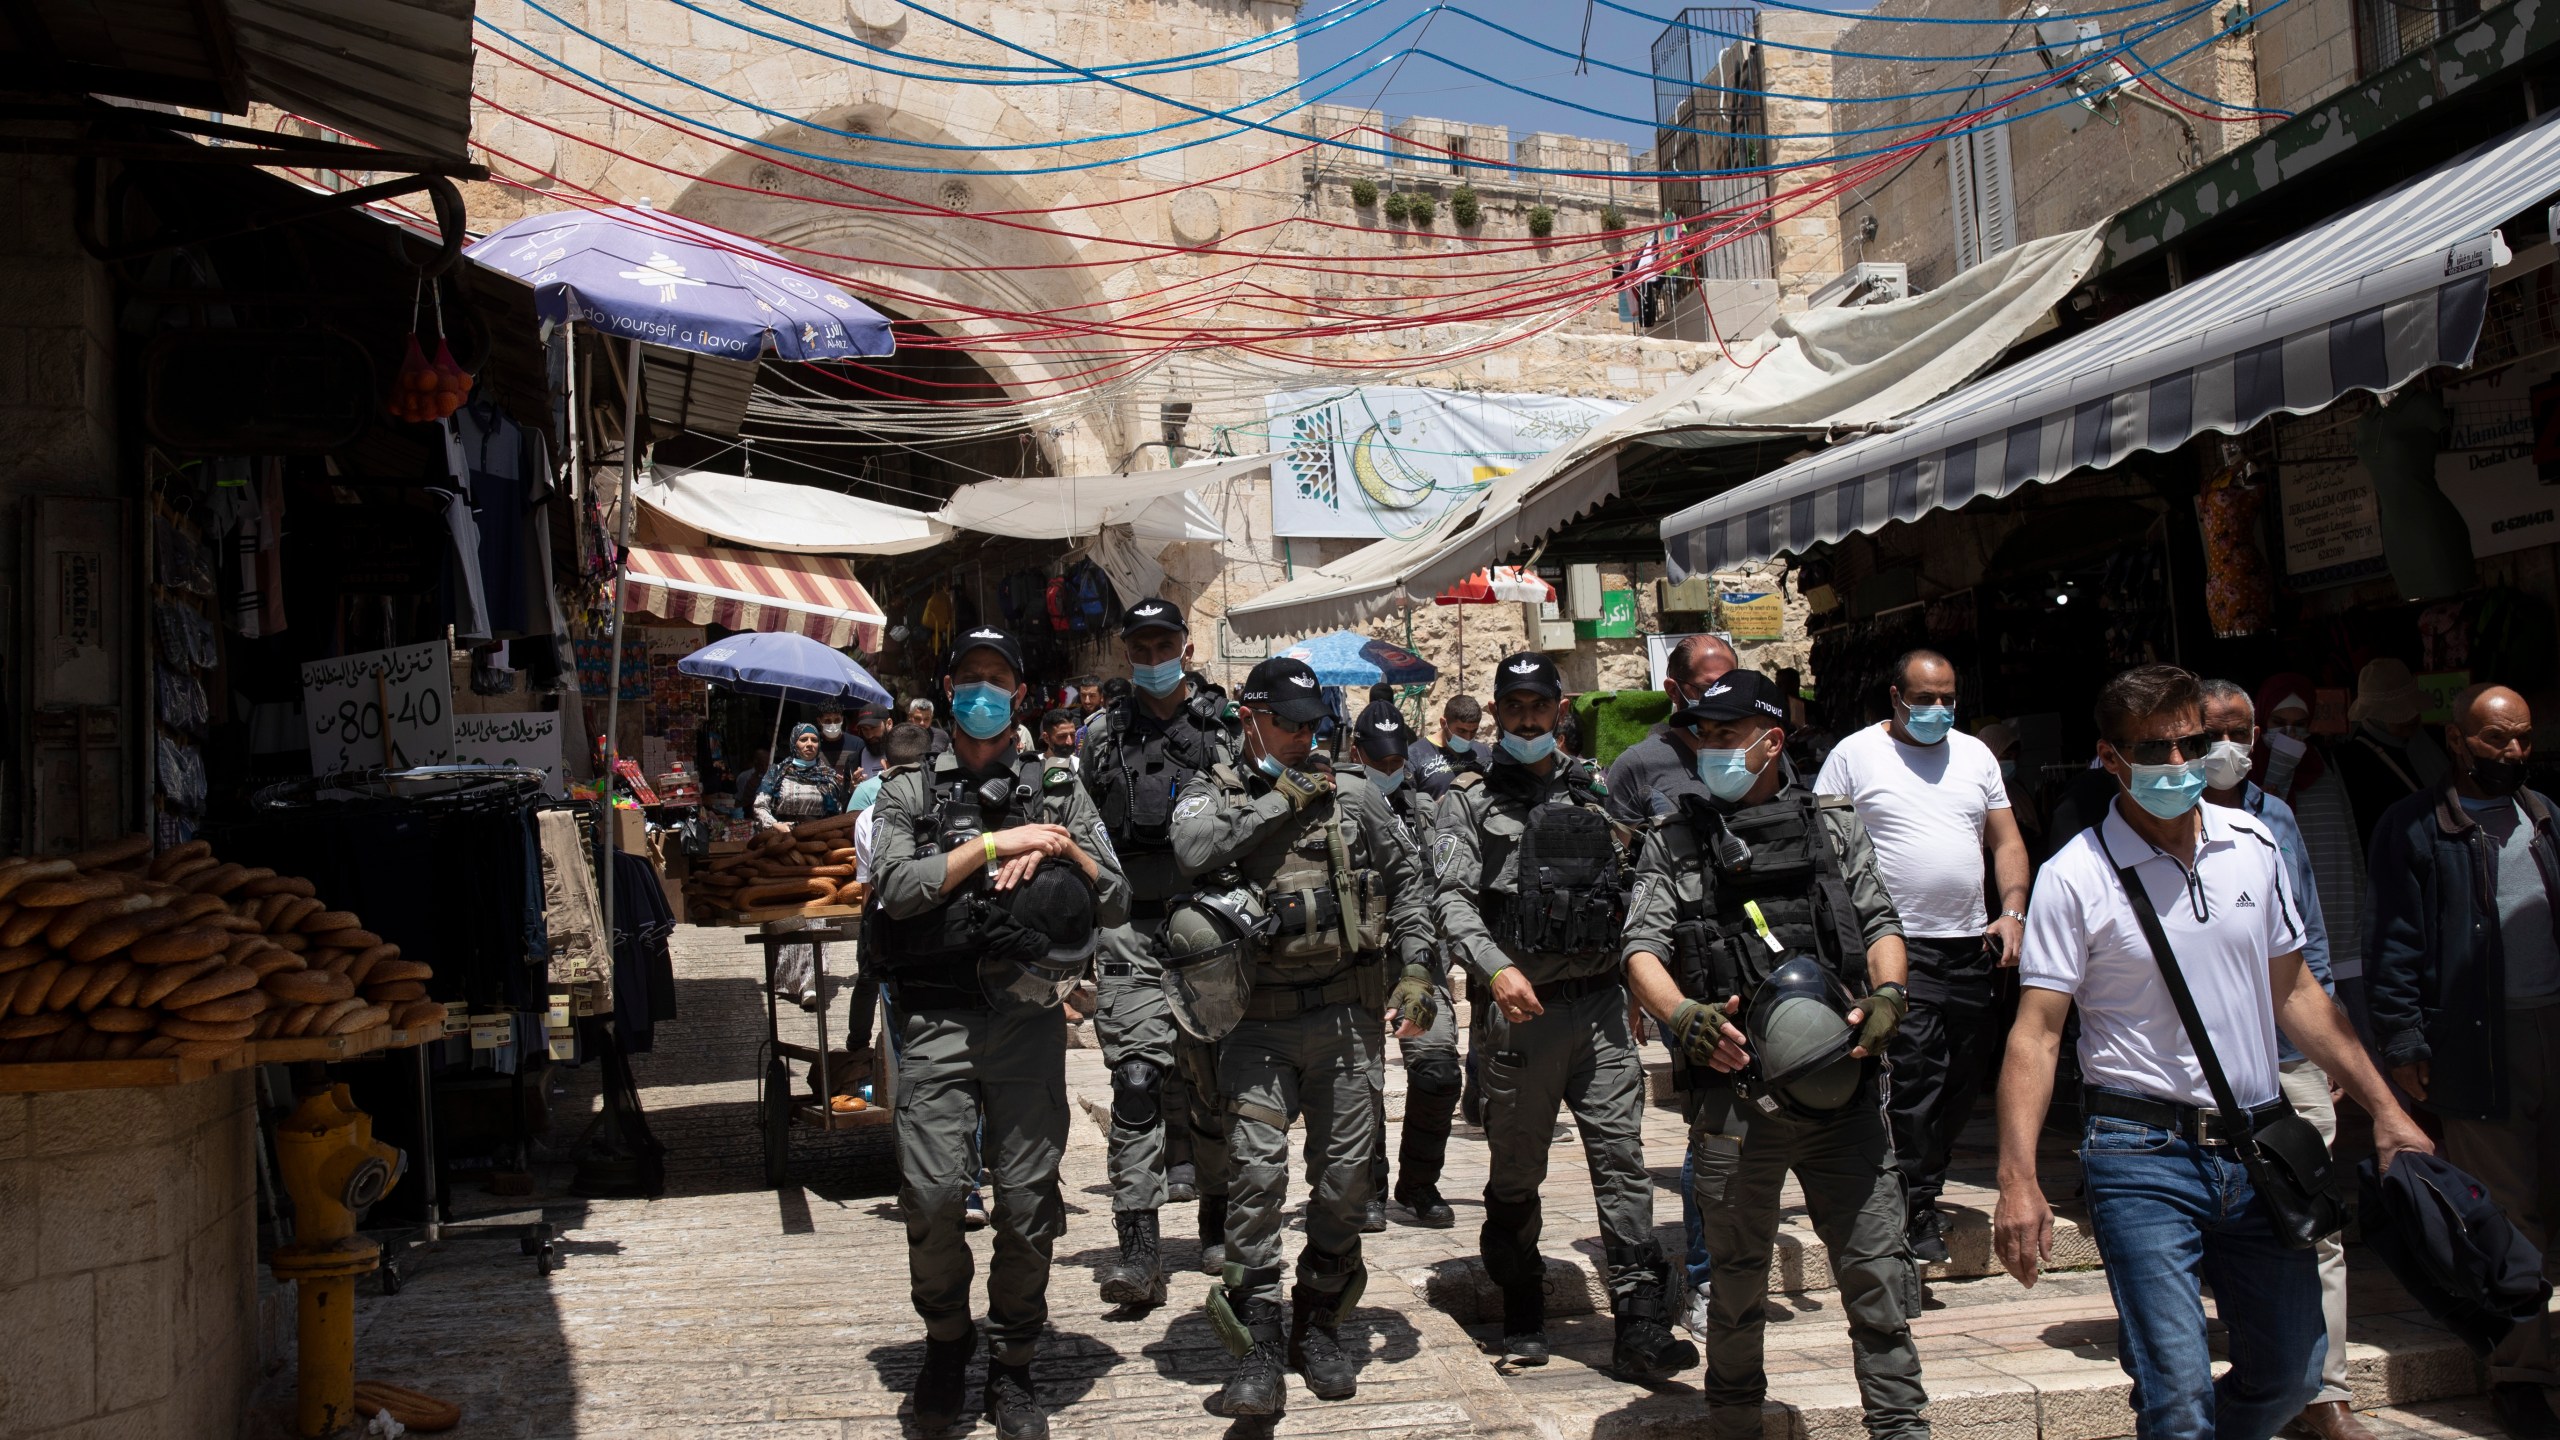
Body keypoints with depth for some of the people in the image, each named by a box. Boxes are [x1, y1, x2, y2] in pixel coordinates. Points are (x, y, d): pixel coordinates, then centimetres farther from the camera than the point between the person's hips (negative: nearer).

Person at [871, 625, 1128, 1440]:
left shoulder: (1057, 792, 16)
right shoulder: (909, 793, 13)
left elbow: (1116, 905, 10)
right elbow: (896, 887, -5)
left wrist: (1062, 851, -6)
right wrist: (995, 843, -9)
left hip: (1028, 1018, 1)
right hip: (937, 1018, -1)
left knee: (1028, 1204, 0)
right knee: (933, 1194, -11)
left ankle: (1011, 1369, 19)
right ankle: (946, 1342, 16)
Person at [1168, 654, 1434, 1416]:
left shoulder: (1352, 792, 9)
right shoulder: (1211, 793, 5)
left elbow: (1406, 881, 14)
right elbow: (1195, 851, -17)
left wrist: (1415, 967, 4)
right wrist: (1281, 799, -12)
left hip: (1346, 1011, 2)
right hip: (1260, 1017, -2)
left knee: (1345, 1173, 7)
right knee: (1256, 1169, -10)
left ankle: (1318, 1327, 26)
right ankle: (1257, 1350, -2)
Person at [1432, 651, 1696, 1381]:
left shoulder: (1595, 792, 15)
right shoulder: (1471, 800, 4)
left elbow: (1626, 891, 18)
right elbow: (1451, 898, -8)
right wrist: (1495, 967, -25)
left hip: (1601, 1001, 2)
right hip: (1521, 1010, -2)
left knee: (1622, 1159, -5)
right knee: (1516, 1175, 8)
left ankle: (1641, 1328, -4)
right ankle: (1522, 1317, 24)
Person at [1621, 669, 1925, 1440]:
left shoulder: (1834, 825, 12)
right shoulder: (1675, 841, 8)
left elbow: (1880, 921, 12)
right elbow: (1644, 947, 1)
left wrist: (1888, 992, -8)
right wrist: (1681, 1014, -17)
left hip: (1844, 1086, 1)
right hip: (1736, 1093, 0)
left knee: (1877, 1268, 1)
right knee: (1737, 1276, 11)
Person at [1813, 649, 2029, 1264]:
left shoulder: (1975, 754, 14)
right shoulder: (1855, 754, 0)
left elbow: (2007, 842, 15)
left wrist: (2013, 912, 0)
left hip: (1972, 946, 5)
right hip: (1899, 948, -5)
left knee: (1961, 1085, 9)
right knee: (1913, 1082, -11)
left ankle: (1922, 1188, 25)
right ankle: (1915, 1211, -3)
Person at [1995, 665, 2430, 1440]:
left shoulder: (2252, 842, 6)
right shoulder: (2075, 876, -10)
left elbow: (2294, 991, 16)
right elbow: (2035, 1033, -12)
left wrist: (2384, 1109, 13)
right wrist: (2018, 1181, -21)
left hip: (2260, 1148, 5)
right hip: (2145, 1154, -5)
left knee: (2291, 1374, 14)